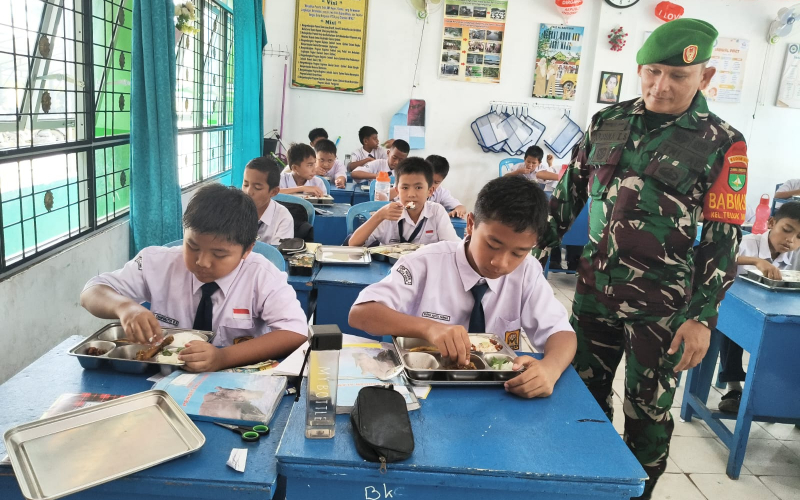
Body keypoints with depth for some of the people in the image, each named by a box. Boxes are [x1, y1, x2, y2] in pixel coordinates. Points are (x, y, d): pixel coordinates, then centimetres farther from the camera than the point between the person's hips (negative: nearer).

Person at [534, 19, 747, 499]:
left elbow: (724, 238, -6)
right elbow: (569, 194, 11)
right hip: (594, 291, 4)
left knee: (648, 410, 9)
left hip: (661, 306, -3)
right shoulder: (607, 123, 4)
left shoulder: (722, 144, -5)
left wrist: (702, 316, -10)